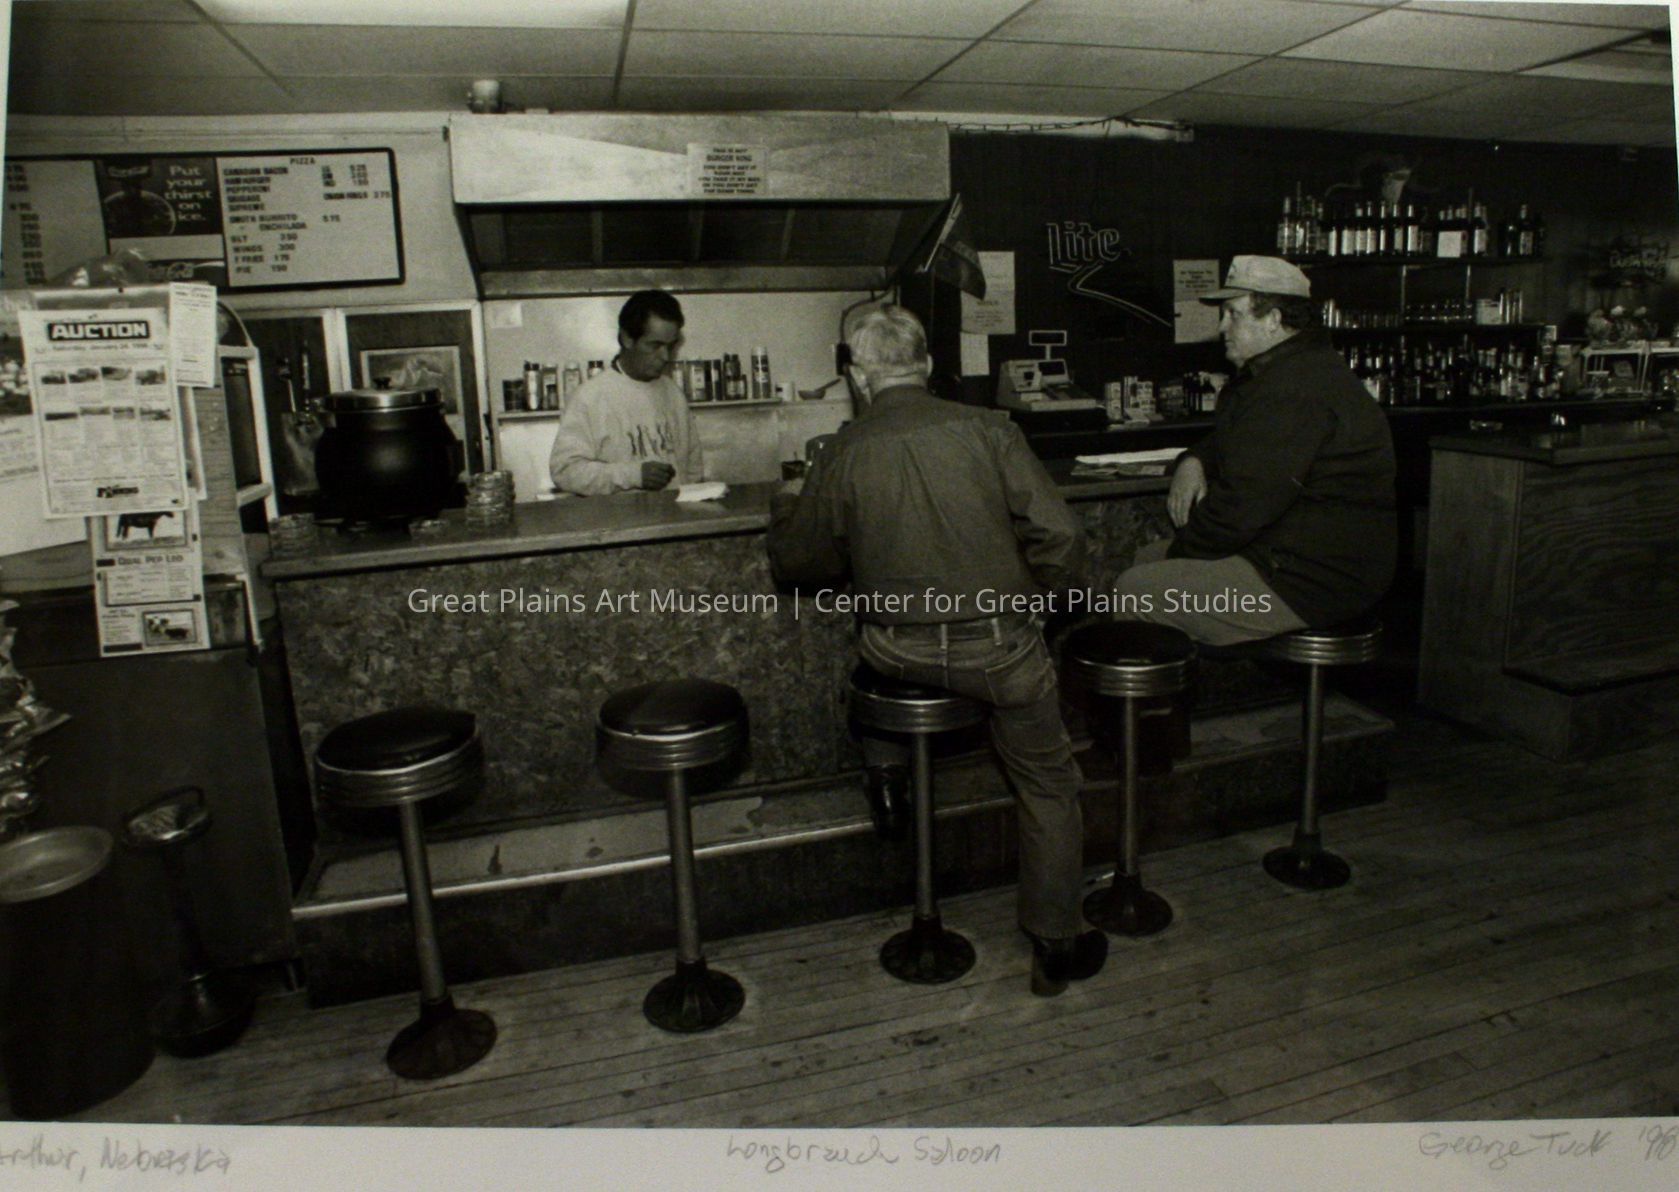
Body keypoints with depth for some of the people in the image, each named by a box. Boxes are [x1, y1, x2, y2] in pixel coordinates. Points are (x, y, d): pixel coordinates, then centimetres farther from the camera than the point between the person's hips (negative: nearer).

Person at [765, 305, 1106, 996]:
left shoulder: (842, 456, -6)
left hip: (899, 653, 1)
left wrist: (787, 503, 28)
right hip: (1000, 646, -1)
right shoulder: (987, 431, -7)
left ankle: (884, 771, 38)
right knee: (1048, 788, 19)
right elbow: (1059, 536, -10)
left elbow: (797, 560, 7)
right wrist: (1037, 598, 10)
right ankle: (1056, 947, 29)